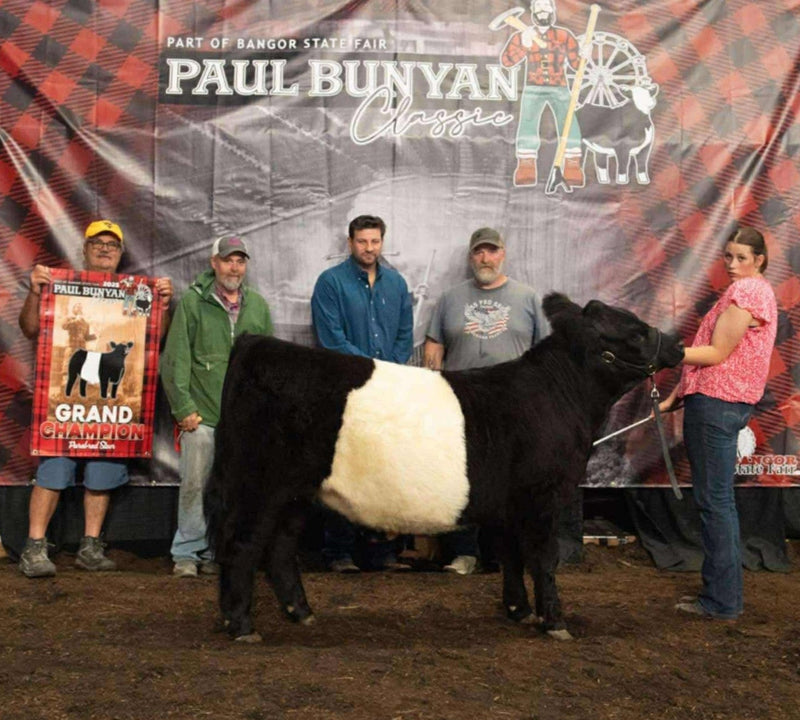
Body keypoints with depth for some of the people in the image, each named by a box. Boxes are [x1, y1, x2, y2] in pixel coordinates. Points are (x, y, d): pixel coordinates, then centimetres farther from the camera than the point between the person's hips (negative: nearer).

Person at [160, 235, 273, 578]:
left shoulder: (258, 306, 12)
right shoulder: (192, 302, 1)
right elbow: (175, 359, -1)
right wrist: (183, 408, -6)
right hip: (202, 415, -3)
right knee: (194, 484, -1)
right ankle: (187, 553, 11)